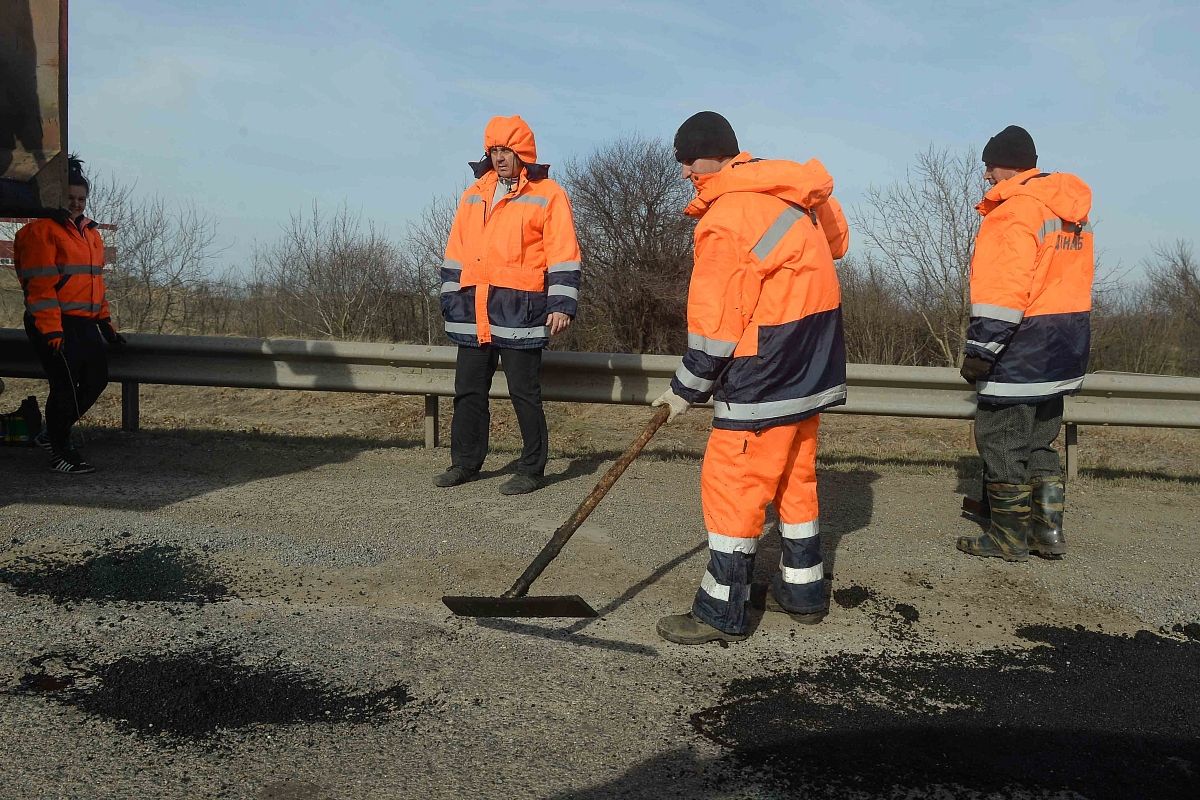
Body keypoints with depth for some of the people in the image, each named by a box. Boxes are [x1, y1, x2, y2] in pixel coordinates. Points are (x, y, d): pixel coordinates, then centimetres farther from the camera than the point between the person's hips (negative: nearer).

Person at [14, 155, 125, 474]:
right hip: (55, 324, -8)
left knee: (96, 380, 10)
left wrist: (105, 323, 19)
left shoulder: (89, 232, 18)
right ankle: (60, 453, 8)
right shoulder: (42, 231, -8)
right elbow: (40, 285, -15)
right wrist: (51, 331, -21)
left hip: (85, 324, 8)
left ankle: (52, 434, 28)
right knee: (66, 386, -7)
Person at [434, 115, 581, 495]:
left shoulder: (548, 195, -1)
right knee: (468, 389, 11)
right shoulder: (475, 193, 16)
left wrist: (561, 304, -14)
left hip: (519, 310, -6)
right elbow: (456, 252, 19)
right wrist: (450, 297, 15)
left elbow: (563, 255, -7)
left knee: (524, 392, 0)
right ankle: (465, 463, 24)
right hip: (473, 310, 6)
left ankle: (531, 470, 11)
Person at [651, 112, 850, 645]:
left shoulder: (726, 217, -18)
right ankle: (803, 591, 29)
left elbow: (715, 322, -16)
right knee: (794, 475, 18)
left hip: (766, 370, -9)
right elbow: (836, 241, 23)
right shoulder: (793, 192, 8)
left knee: (732, 482, -3)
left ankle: (722, 612, 3)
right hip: (813, 364, 9)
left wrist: (686, 389, -6)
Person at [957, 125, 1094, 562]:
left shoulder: (1015, 208, -16)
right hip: (1064, 347, 9)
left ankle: (1009, 538, 9)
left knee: (1002, 443, 1)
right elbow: (1075, 277, 17)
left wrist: (980, 349, -19)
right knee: (1040, 442, 18)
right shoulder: (1072, 209, 13)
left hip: (1020, 348, -9)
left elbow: (1003, 290, -22)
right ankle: (1048, 533, 20)